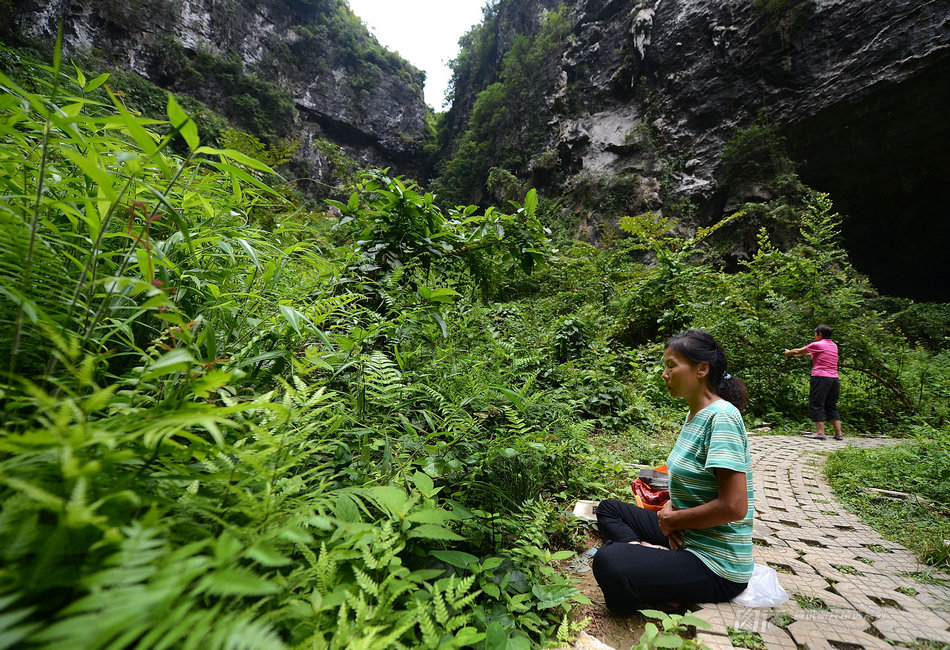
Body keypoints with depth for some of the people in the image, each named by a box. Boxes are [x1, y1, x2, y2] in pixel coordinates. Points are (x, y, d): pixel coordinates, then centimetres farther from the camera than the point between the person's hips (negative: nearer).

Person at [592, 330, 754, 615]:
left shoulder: (722, 417, -21)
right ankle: (646, 551, -5)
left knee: (608, 563, -32)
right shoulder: (694, 414, 9)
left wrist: (672, 519, -12)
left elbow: (733, 507, -25)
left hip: (716, 566, -10)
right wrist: (671, 506, 0)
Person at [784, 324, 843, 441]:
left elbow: (798, 351, 6)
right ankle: (839, 433, 9)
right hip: (835, 379, 7)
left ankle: (820, 432, -9)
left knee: (816, 405, -5)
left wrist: (788, 353, 25)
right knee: (832, 407, 11)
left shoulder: (817, 345, -5)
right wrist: (801, 354, 39)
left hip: (821, 378, -7)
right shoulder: (834, 346, 17)